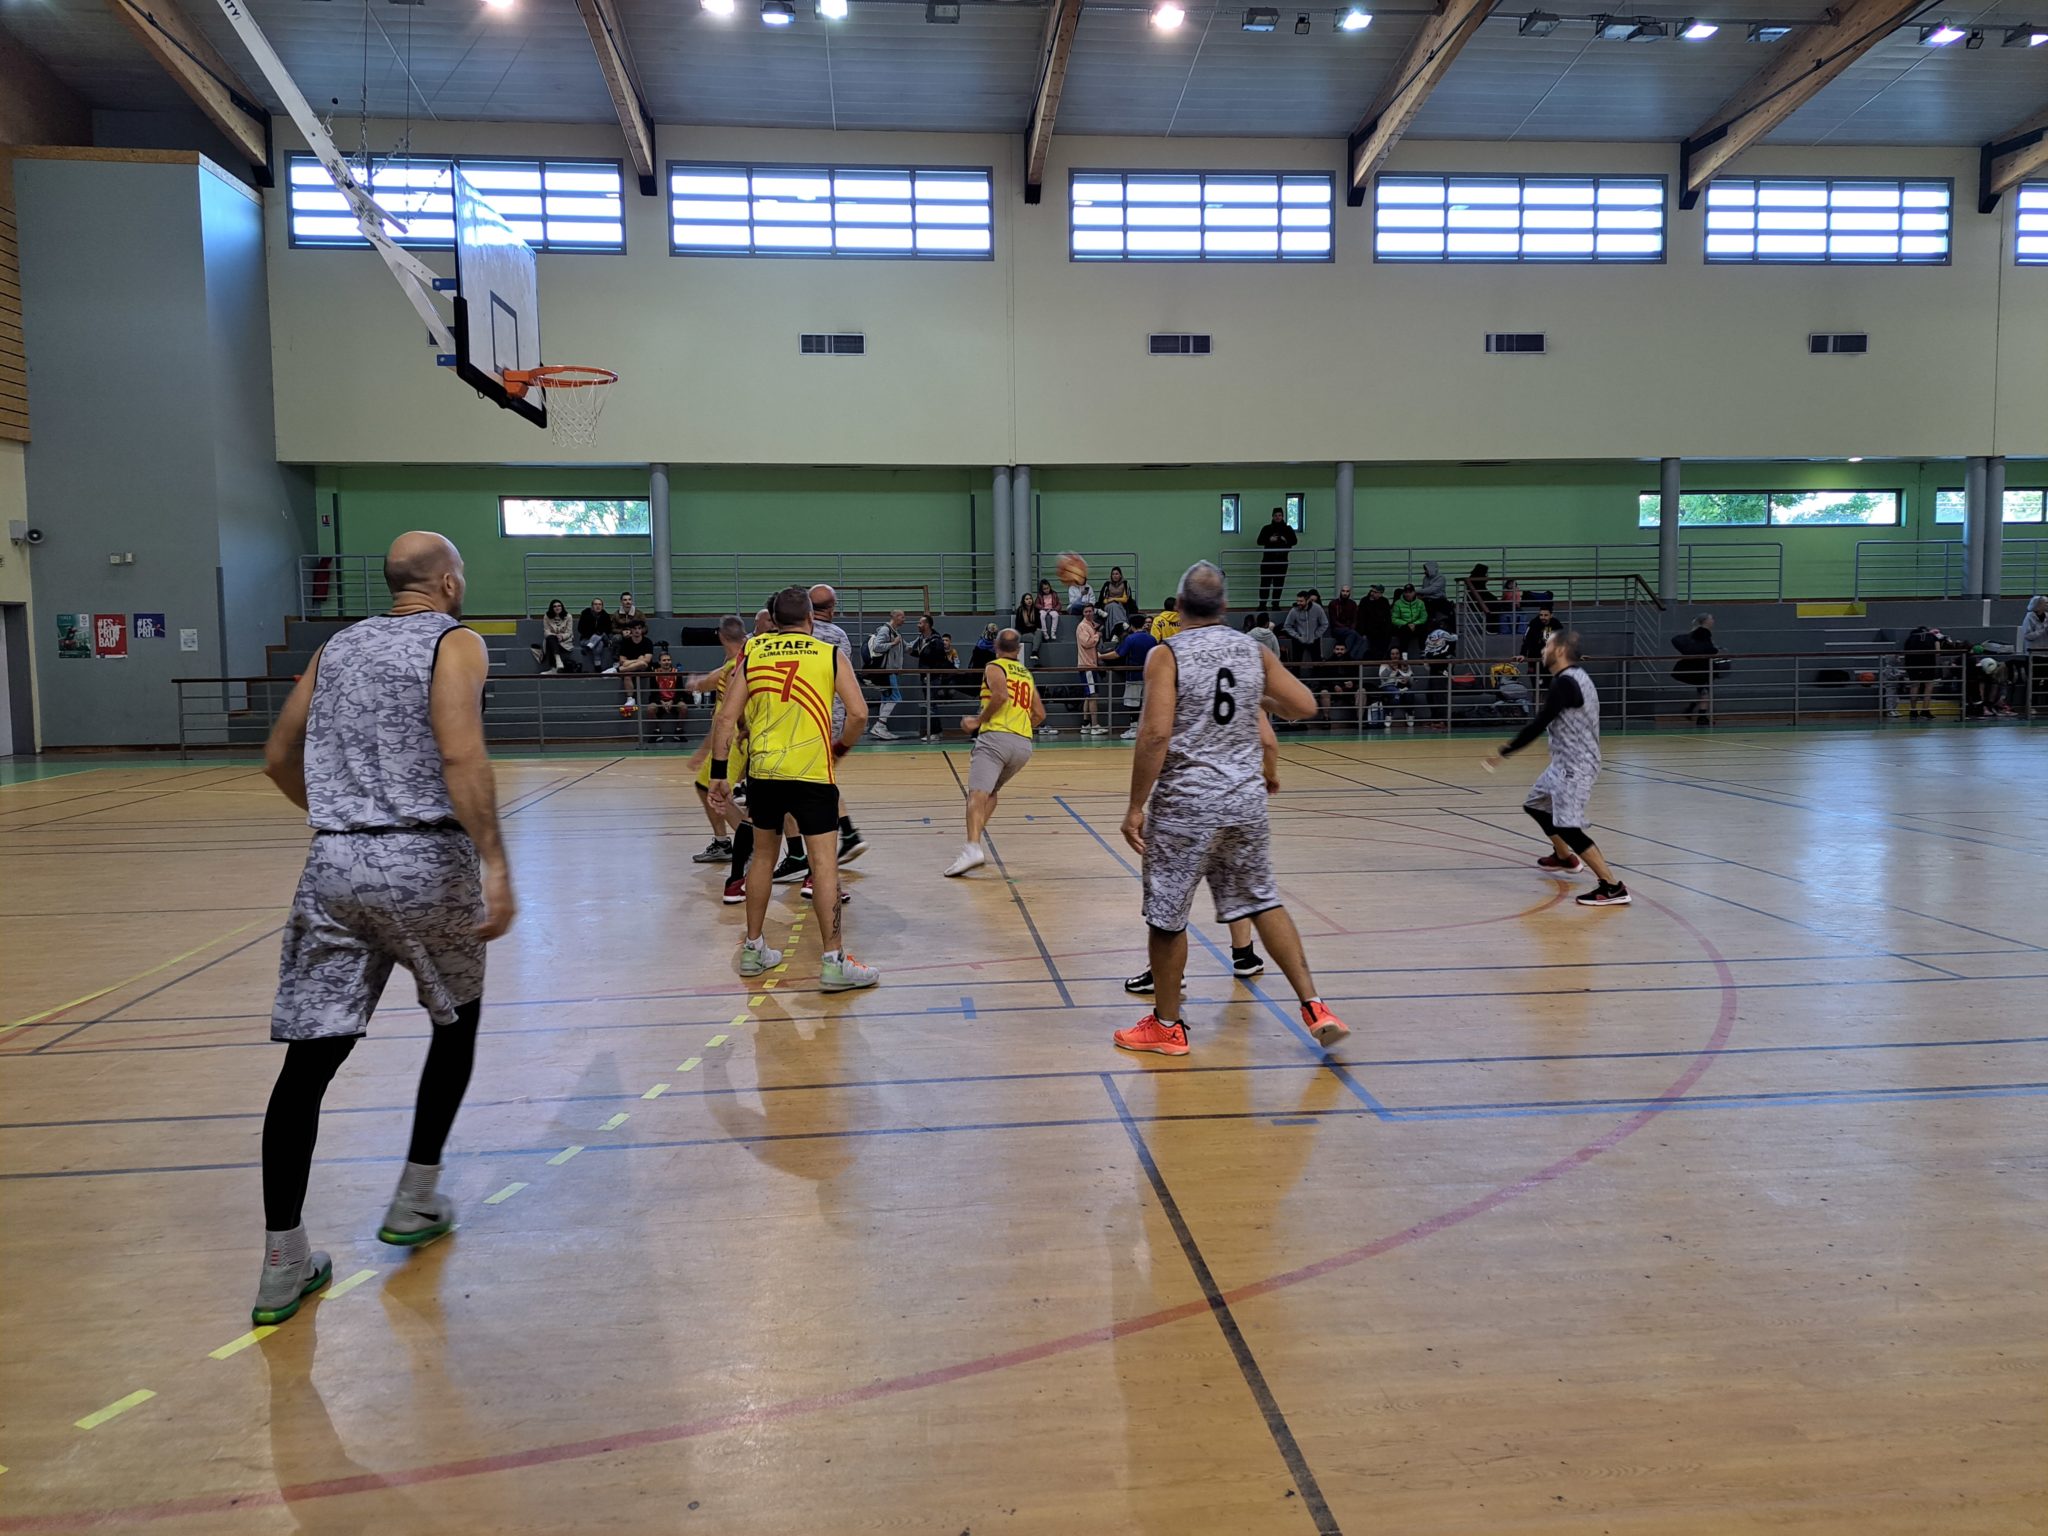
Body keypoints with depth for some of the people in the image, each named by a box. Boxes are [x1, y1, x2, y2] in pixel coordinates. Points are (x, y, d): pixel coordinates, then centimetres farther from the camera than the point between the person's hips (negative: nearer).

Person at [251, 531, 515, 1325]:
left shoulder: (338, 646, 17)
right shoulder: (455, 641, -2)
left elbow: (279, 758, 20)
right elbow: (460, 756, -17)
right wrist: (495, 865, -20)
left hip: (334, 865, 5)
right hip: (424, 861, -4)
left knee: (309, 1056, 4)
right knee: (456, 1021, 19)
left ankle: (283, 1266, 6)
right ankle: (416, 1201, 26)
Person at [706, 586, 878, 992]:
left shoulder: (752, 653, 7)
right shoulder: (830, 654, 3)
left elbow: (726, 718, 2)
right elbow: (859, 714, -5)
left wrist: (719, 774, 5)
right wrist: (840, 748, 13)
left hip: (763, 772, 3)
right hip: (812, 773, -3)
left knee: (763, 856, 19)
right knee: (824, 863, -1)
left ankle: (753, 950, 28)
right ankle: (834, 962, -4)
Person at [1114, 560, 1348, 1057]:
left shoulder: (1166, 655, -10)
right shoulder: (1254, 650, 4)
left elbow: (1156, 735, -18)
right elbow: (1305, 706, 7)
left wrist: (1136, 806, -12)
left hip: (1186, 804, -5)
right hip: (1246, 798, 5)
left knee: (1166, 915, 9)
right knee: (1262, 902, 19)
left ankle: (1166, 1025, 22)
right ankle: (1314, 1007, 14)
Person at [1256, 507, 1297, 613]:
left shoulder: (1287, 529, 10)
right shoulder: (1267, 528, 6)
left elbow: (1295, 540, 2)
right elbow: (1259, 541, 0)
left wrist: (1286, 540, -17)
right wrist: (1269, 540, -17)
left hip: (1282, 560, 2)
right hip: (1268, 560, -2)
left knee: (1279, 584, 3)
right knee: (1265, 582, -7)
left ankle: (1275, 604, 11)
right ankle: (1262, 604, -6)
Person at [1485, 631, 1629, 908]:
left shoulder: (1564, 682, -20)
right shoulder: (1574, 677, 11)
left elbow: (1539, 723, -22)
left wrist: (1505, 752, -17)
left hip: (1575, 765, -11)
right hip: (1566, 762, 11)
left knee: (1567, 826, -16)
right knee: (1535, 804, 26)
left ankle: (1613, 887, -17)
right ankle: (1564, 857, 44)